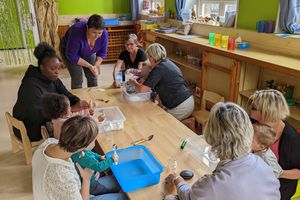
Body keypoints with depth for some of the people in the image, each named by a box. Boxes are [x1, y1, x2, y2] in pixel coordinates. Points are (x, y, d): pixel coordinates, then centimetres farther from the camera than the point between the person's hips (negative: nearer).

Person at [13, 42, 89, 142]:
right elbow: (39, 115, -34)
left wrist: (78, 103, -23)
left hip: (47, 120, 8)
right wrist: (71, 109, -35)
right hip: (31, 129, -8)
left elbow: (66, 95, 0)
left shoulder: (53, 79, -2)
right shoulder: (31, 86, -28)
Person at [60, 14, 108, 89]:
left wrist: (96, 65, -26)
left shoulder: (104, 34, -26)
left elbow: (102, 52, -11)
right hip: (68, 50, -4)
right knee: (77, 79, -10)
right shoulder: (77, 32, -38)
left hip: (89, 53, 4)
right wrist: (89, 66, -31)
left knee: (92, 77, 2)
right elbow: (71, 55, -30)